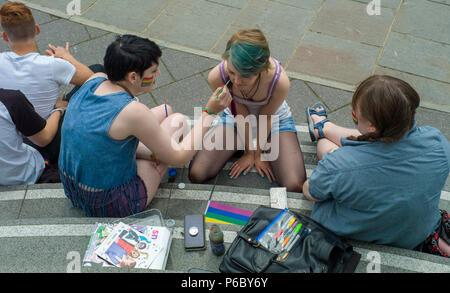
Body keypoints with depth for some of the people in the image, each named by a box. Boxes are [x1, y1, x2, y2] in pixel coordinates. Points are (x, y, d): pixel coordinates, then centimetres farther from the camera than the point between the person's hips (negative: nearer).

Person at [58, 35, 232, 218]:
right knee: (178, 120, 9)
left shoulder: (95, 81, -9)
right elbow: (178, 158, -18)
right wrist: (209, 112, -13)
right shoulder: (133, 112, -30)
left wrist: (152, 153, -1)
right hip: (113, 207, -6)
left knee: (165, 111, 14)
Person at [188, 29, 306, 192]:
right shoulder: (217, 77, -32)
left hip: (274, 119, -1)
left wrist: (258, 154, -5)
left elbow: (266, 119, -18)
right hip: (236, 118, 2)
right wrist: (250, 151, -8)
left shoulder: (280, 81, -36)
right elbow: (240, 115, -18)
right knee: (196, 175, -13)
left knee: (294, 187, -19)